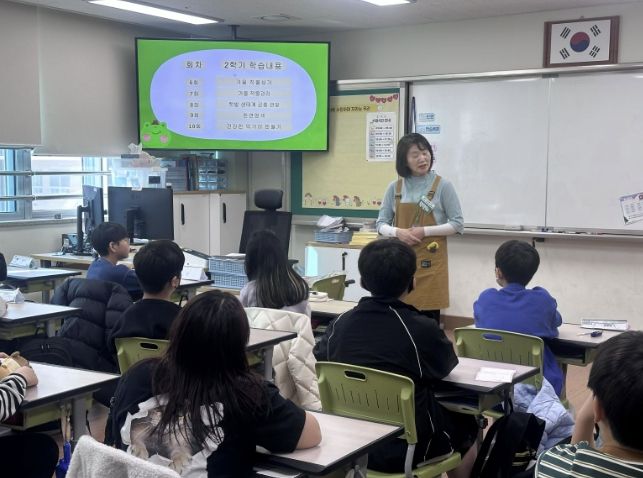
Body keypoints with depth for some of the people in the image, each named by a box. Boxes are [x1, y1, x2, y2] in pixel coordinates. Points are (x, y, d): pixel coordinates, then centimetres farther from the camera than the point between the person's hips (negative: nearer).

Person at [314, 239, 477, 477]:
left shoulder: (340, 323, -8)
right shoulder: (421, 329, -20)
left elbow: (320, 358, 13)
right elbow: (448, 365, 2)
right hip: (405, 448, -5)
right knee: (465, 423, 24)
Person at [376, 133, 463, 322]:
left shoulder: (443, 186, -3)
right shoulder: (394, 187, 5)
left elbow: (458, 224, -4)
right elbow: (381, 224, 8)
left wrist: (425, 231, -14)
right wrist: (398, 232, -13)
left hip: (430, 261, -2)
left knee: (430, 314, -3)